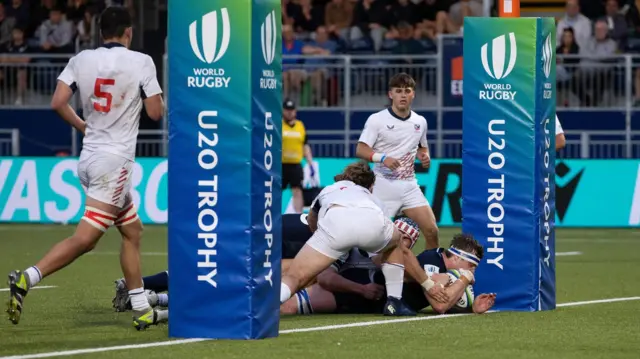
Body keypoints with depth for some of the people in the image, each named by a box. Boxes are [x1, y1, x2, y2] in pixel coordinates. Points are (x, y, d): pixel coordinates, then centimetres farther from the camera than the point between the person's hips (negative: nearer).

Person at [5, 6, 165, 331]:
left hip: (89, 157, 7)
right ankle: (28, 278, -26)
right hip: (115, 161, -7)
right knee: (86, 237, -12)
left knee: (132, 231, 17)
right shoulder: (140, 62, -6)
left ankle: (141, 310, 19)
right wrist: (157, 93, 18)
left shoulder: (81, 60, 5)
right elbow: (155, 112, -4)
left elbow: (57, 103, -2)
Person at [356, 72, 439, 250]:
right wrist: (383, 158, -27)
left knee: (432, 231, -4)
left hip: (410, 186, 4)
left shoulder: (420, 121, 8)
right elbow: (360, 150, -10)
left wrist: (425, 157, 1)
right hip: (384, 186, -4)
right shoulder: (376, 120, -6)